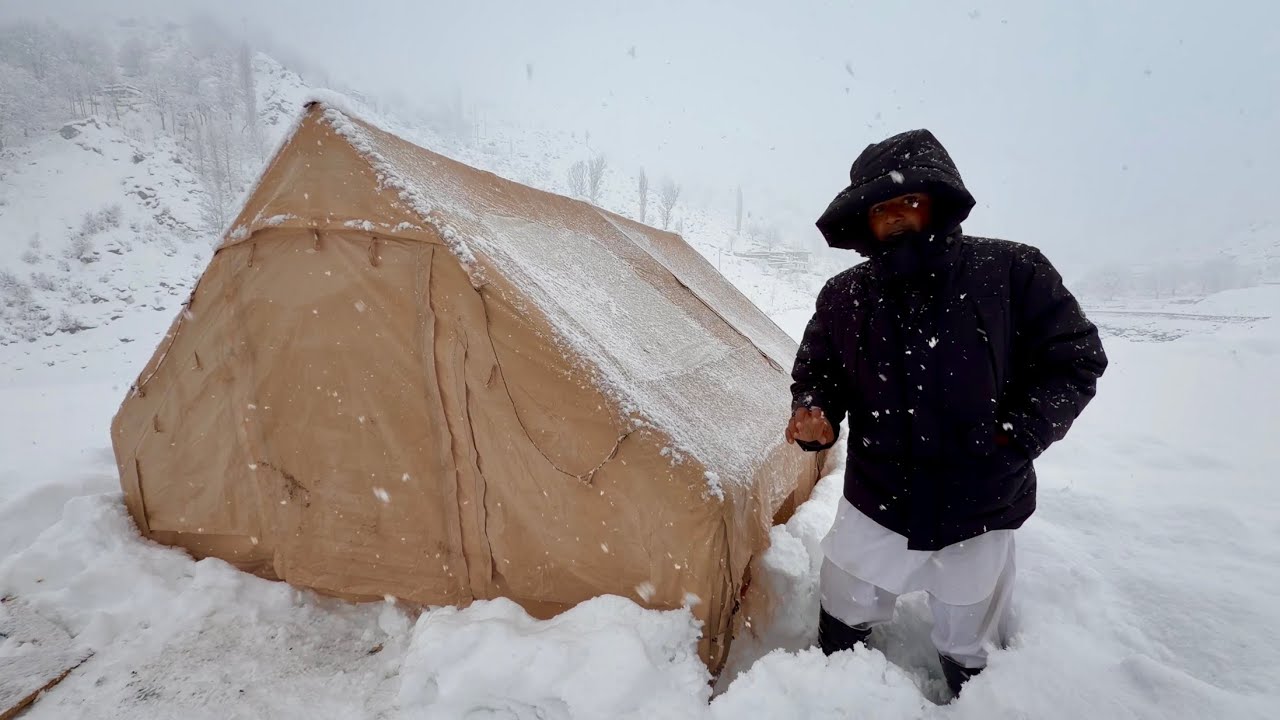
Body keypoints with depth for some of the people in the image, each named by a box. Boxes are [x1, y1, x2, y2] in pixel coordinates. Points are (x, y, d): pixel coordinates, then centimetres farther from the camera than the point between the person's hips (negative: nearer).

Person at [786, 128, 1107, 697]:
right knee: (842, 628, 21)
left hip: (979, 515, -1)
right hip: (874, 507, 2)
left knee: (971, 659, 23)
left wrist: (1022, 433, -17)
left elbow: (1075, 359, -5)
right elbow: (816, 374, 3)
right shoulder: (843, 296, -8)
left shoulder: (1009, 270, -13)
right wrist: (814, 416, -18)